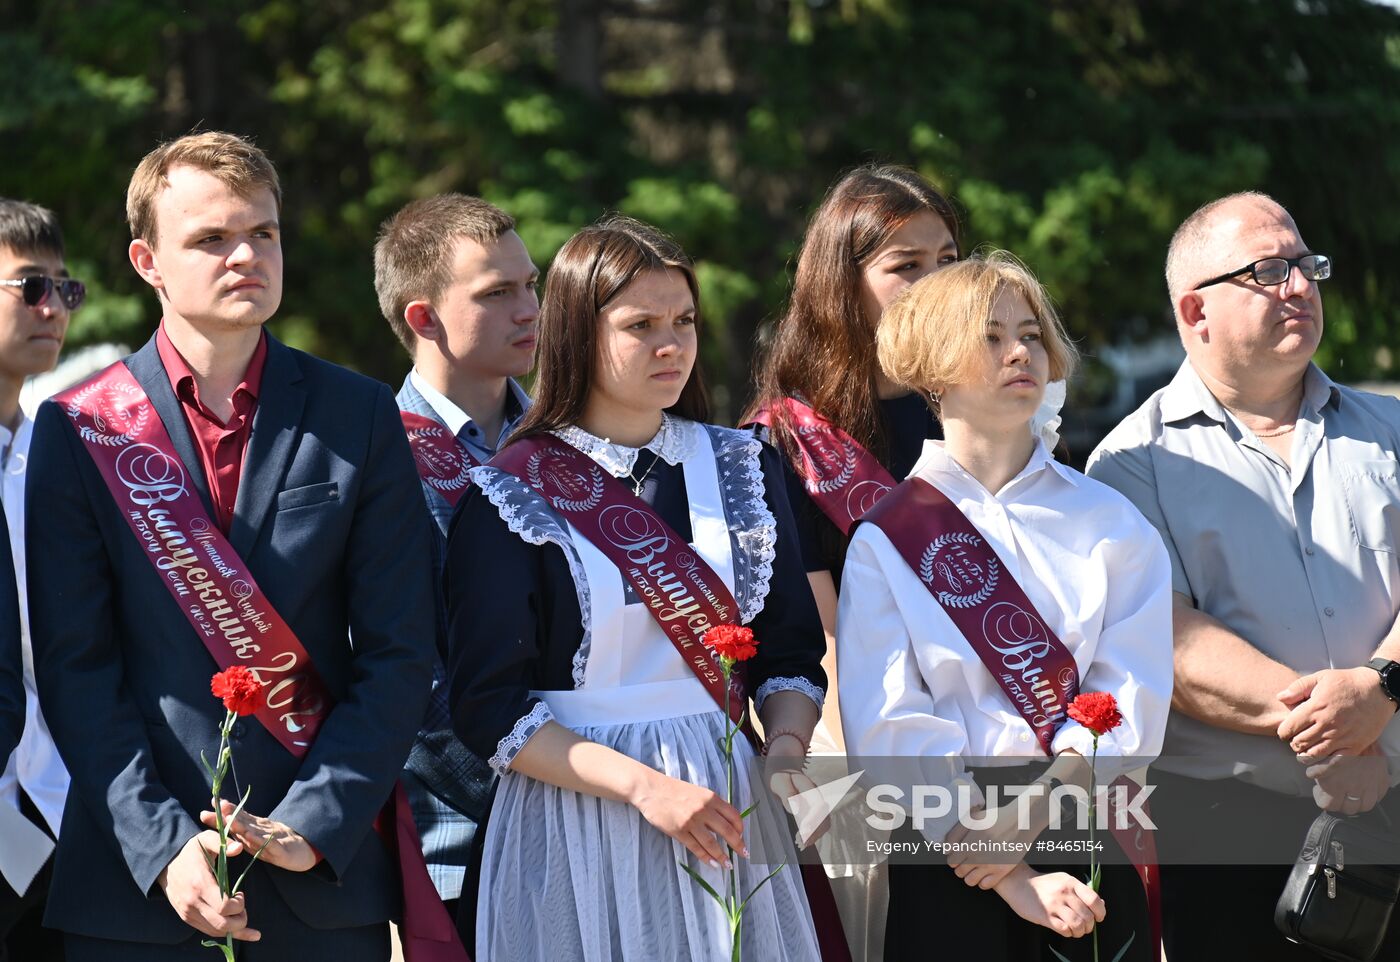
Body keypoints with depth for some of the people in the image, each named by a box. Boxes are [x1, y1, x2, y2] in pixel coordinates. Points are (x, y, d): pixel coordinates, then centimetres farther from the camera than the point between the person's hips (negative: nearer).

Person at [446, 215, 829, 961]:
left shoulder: (743, 470, 8)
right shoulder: (509, 497, -5)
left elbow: (790, 653, 12)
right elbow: (489, 710, -9)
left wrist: (786, 750, -10)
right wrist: (643, 786, -19)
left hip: (724, 807, 4)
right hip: (577, 825, -3)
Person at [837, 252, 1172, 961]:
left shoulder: (1109, 522, 7)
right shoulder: (886, 541, 0)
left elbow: (1131, 694, -3)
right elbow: (893, 730, -8)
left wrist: (1035, 814, -18)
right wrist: (1016, 881, -16)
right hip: (947, 868, -2)